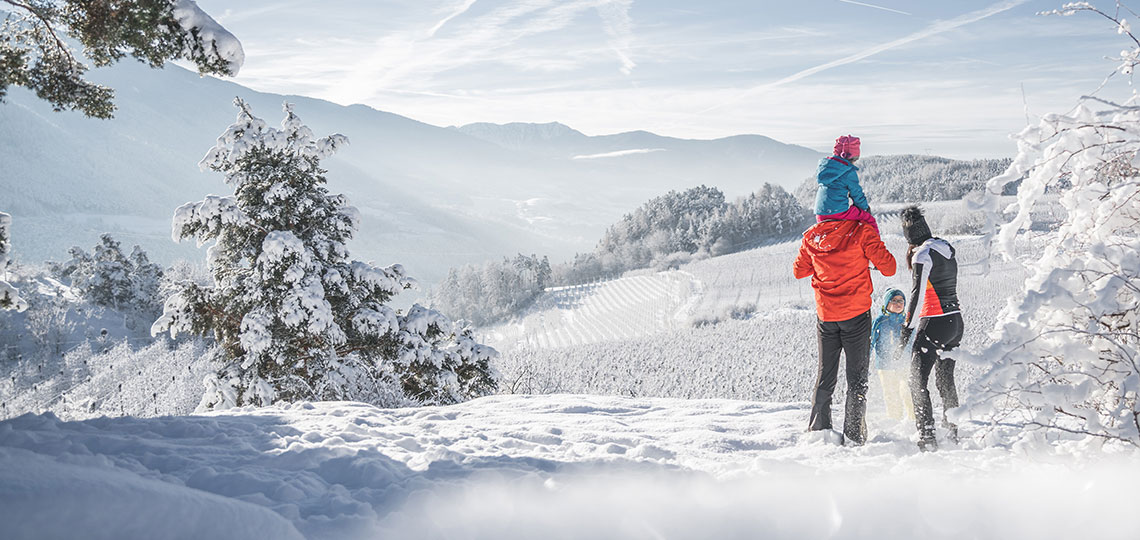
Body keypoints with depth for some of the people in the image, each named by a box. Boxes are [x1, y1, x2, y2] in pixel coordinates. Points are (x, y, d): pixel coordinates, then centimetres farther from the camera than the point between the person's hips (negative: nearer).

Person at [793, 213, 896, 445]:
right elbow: (888, 267, -9)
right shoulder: (860, 231, -10)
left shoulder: (811, 236, 2)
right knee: (857, 377, 4)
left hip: (826, 316, 3)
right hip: (856, 314, -3)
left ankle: (818, 430, 13)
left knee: (825, 375, 14)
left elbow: (799, 271, 15)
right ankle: (854, 434, 1)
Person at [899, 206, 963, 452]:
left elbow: (917, 295, -17)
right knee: (945, 380, 19)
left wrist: (908, 328, -15)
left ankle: (927, 438, -10)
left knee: (918, 381, -4)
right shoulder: (947, 250, 9)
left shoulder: (922, 255, -14)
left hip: (934, 323, -8)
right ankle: (952, 434, 26)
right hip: (956, 321, 8)